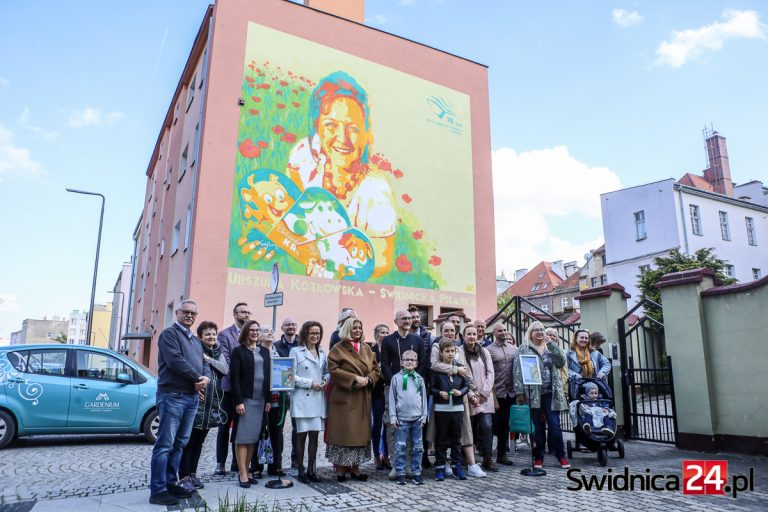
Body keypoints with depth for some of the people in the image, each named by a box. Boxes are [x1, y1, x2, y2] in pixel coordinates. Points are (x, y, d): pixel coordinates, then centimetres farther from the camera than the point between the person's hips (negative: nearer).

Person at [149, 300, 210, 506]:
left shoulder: (196, 340, 20)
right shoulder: (169, 334, -5)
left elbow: (204, 363, 15)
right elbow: (176, 361, -18)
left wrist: (206, 377, -7)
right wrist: (197, 377, -12)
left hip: (192, 397, 8)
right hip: (172, 396, -8)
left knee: (180, 443, 13)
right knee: (165, 444, -5)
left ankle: (171, 483, 22)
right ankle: (157, 490, 0)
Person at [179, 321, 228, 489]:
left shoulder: (218, 352, 12)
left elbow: (226, 369, -3)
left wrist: (209, 359, -13)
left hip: (212, 404, 6)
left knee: (199, 441, 14)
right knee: (189, 440, 0)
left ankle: (192, 473, 23)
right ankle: (184, 475, 10)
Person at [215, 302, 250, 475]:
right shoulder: (224, 334, -2)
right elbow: (225, 360, -11)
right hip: (230, 386, -3)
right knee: (225, 426, 6)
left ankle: (237, 463, 19)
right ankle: (221, 462, 16)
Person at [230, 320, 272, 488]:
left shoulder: (264, 351, 13)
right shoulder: (238, 351, -1)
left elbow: (268, 375, 12)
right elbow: (234, 378, -7)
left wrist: (268, 399, 6)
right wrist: (238, 401, -14)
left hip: (261, 400, 5)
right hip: (245, 399, -5)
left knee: (254, 436, 6)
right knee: (243, 436, -1)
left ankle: (247, 470, 15)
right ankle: (243, 474, 4)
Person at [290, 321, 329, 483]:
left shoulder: (323, 353, 12)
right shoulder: (296, 351, -2)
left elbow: (327, 372, 17)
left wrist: (325, 381, -4)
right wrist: (310, 383, -12)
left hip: (318, 399, 4)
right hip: (302, 398, -4)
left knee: (314, 434, 7)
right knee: (301, 435, 2)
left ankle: (311, 470, 18)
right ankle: (301, 471, 13)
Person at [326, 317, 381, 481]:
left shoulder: (367, 349, 13)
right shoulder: (338, 349, -3)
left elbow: (375, 369, 12)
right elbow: (334, 369, -13)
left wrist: (368, 379, -8)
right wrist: (354, 378, -18)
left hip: (362, 399, 5)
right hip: (343, 397, -5)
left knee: (360, 432, 8)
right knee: (342, 431, -3)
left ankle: (355, 468, 18)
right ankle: (340, 469, 7)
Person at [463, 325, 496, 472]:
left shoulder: (484, 352, 10)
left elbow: (490, 373, 6)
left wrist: (483, 393, -4)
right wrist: (471, 395, -11)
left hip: (485, 397, 2)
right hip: (468, 398, -2)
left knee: (486, 426, -8)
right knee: (471, 429, 1)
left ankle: (488, 460, -1)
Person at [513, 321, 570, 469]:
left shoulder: (551, 347, 14)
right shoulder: (524, 349, 3)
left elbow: (562, 362, -2)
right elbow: (518, 370, -3)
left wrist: (551, 343, -7)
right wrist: (520, 391, -11)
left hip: (551, 393, 2)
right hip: (533, 393, -2)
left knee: (554, 425, 0)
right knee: (538, 427, 6)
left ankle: (561, 456, 14)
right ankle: (538, 457, 18)